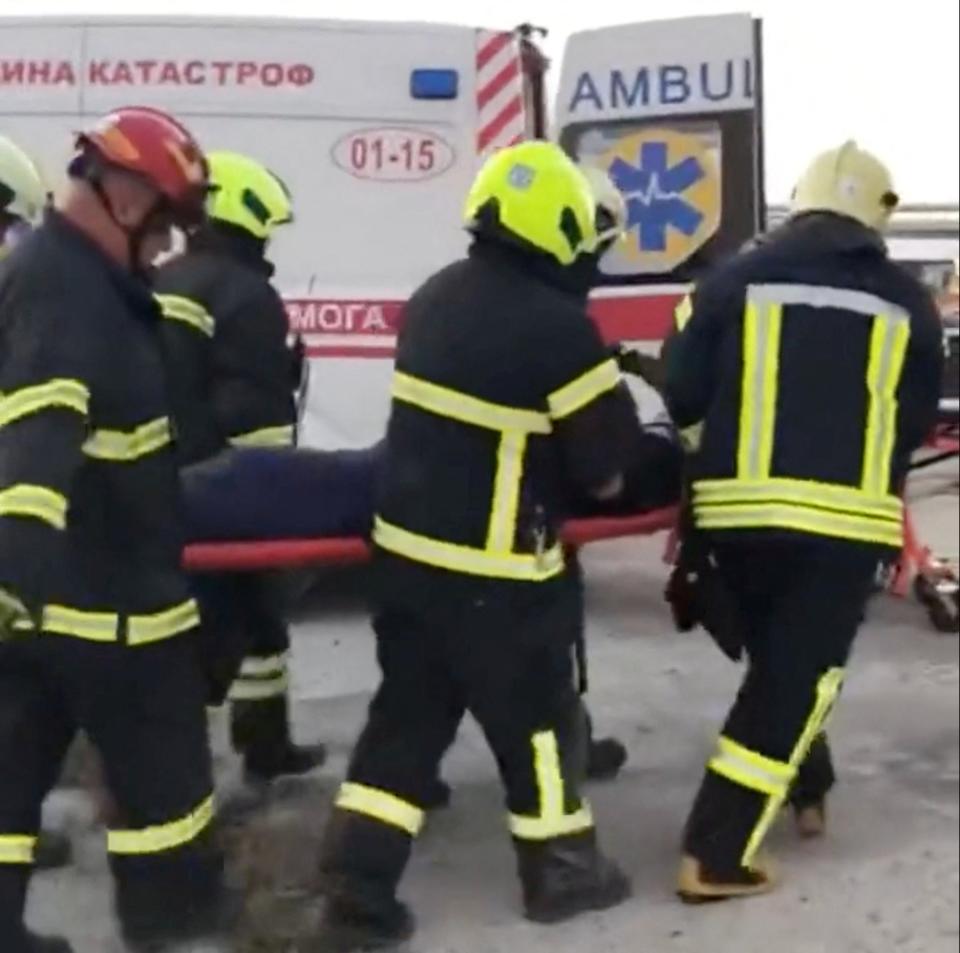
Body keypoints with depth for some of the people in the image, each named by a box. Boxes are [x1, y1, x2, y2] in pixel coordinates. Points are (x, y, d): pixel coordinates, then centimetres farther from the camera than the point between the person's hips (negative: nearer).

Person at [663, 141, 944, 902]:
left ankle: (807, 788, 40)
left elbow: (682, 397, 4)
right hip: (847, 518, -2)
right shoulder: (907, 303, 6)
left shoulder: (737, 280, 4)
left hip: (741, 509, 2)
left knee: (779, 659, 24)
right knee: (793, 678, 4)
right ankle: (717, 855, 2)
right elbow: (917, 423, 14)